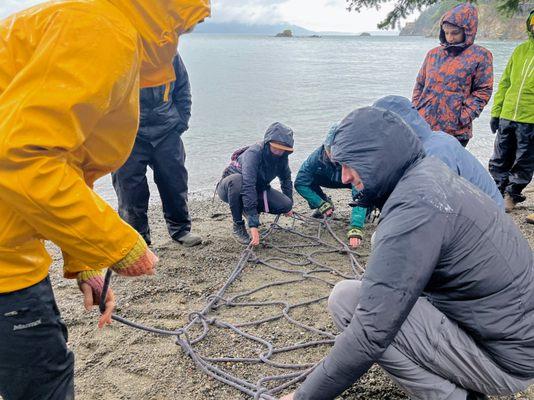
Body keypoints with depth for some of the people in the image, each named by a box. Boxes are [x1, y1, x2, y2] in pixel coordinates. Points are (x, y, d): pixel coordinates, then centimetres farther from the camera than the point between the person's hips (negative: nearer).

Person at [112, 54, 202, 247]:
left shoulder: (171, 54, 1)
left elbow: (183, 89, 15)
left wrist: (181, 121, 8)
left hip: (167, 131, 3)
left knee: (176, 183, 8)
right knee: (131, 188, 0)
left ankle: (180, 229, 25)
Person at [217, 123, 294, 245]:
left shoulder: (282, 156, -13)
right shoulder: (253, 153, -34)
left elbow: (286, 178, 9)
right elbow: (248, 187, -44)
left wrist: (289, 204, 12)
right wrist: (253, 225, -50)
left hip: (258, 188, 6)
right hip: (229, 187, -5)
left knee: (285, 205, -17)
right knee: (237, 180, -41)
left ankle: (247, 210, 10)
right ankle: (238, 226, -20)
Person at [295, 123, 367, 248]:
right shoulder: (318, 155, -33)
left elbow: (360, 194, -49)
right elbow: (300, 183, -27)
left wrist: (356, 228, -59)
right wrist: (321, 204, -31)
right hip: (331, 180, 2)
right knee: (308, 177, -24)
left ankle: (365, 212, -2)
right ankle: (326, 203, 3)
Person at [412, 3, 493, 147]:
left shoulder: (480, 56, 1)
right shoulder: (433, 54, 13)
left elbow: (483, 91, -1)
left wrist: (463, 116, -12)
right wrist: (415, 110, 5)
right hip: (423, 124, 4)